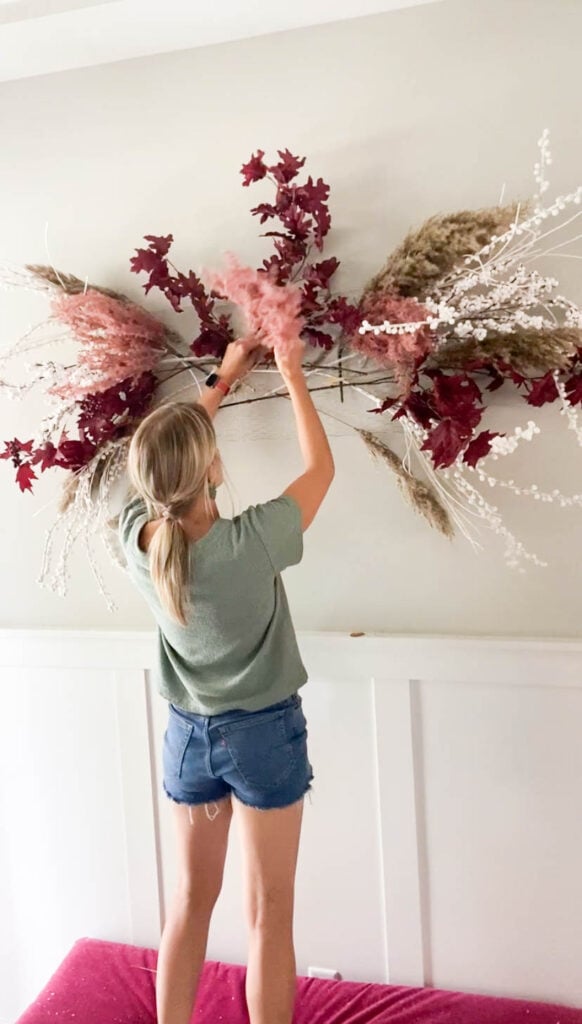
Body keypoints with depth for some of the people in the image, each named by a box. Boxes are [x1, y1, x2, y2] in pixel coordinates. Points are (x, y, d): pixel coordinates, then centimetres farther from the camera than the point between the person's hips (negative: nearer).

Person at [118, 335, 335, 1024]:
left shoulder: (136, 537, -13)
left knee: (190, 901, 19)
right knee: (269, 914, 10)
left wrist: (222, 381, 13)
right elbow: (320, 467, -10)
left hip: (186, 734, 5)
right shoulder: (250, 542, -26)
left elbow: (164, 456, 6)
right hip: (264, 734, -4)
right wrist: (294, 378, 1)